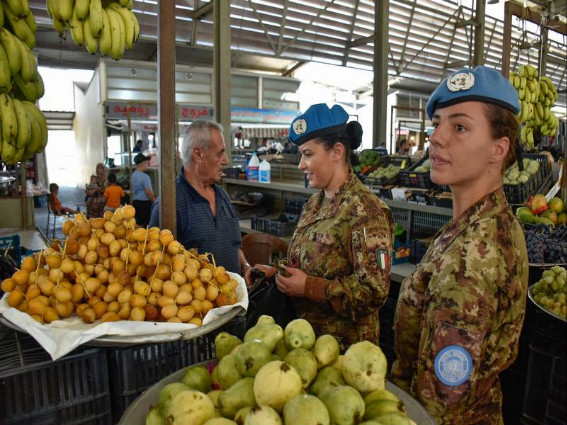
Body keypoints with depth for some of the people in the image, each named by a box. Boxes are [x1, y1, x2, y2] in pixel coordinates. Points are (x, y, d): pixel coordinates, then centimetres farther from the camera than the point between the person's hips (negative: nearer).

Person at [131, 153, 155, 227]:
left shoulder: (133, 175, 9)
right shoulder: (144, 176, -17)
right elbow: (148, 192, -18)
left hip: (135, 201, 9)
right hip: (144, 203, -9)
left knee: (138, 223, 13)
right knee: (146, 224, -3)